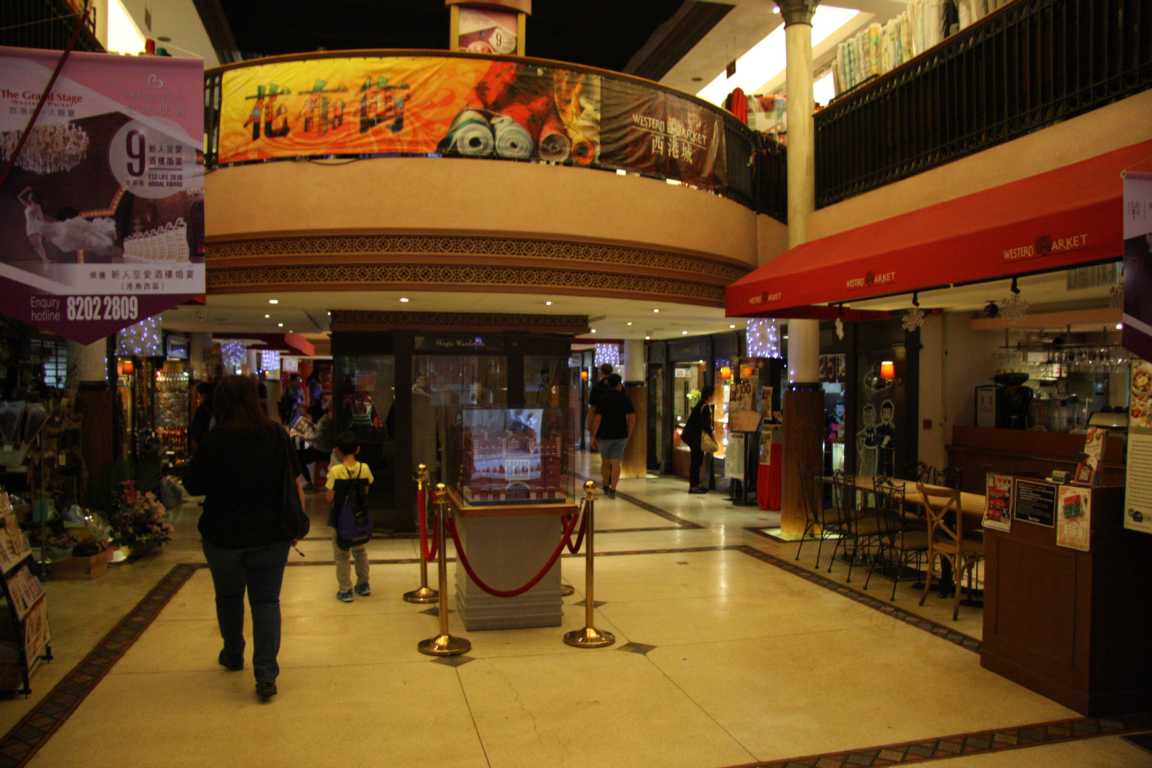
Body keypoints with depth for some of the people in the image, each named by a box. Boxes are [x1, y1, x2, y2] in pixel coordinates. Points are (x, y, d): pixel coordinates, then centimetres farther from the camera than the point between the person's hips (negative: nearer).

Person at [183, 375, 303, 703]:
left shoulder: (215, 440, -13)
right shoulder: (276, 434, -6)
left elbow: (192, 485, -6)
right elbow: (294, 482, -1)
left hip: (223, 534, -1)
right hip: (271, 534, 1)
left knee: (228, 596, 21)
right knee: (266, 600, 6)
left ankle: (233, 655, 40)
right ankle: (266, 674, -1)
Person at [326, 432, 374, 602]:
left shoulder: (335, 471, -16)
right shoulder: (364, 468, -7)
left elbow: (330, 498, -13)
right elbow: (366, 492, 1)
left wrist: (330, 475, -1)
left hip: (341, 518, -3)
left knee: (341, 554, 10)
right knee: (360, 551, 23)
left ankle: (345, 590, 12)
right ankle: (363, 585, 30)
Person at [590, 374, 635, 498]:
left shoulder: (602, 399, -5)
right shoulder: (625, 399, 0)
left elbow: (597, 419, -11)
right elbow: (632, 418, -3)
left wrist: (593, 436, -4)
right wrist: (629, 435, 7)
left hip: (604, 435, 0)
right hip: (620, 436, 1)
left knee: (605, 461, 17)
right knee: (615, 463, 1)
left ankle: (606, 487, 23)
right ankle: (612, 490, -5)